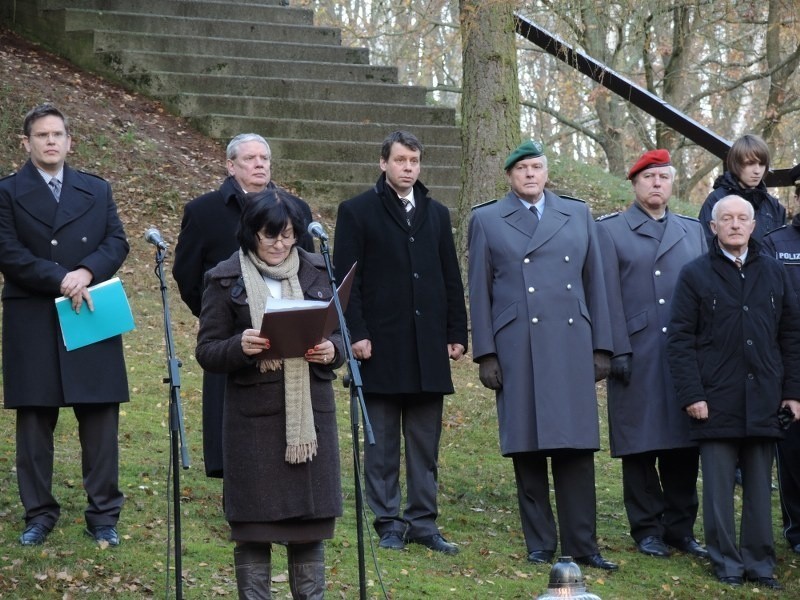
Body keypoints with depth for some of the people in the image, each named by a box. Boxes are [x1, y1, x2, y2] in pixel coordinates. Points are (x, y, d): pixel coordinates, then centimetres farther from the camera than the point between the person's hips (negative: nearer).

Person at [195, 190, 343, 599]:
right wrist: (240, 346, -21)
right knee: (254, 524, 1)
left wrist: (332, 350, -8)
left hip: (311, 413, 3)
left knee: (311, 519, 6)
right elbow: (206, 352, -1)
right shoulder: (226, 280, -1)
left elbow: (341, 333, 15)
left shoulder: (318, 273, 9)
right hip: (253, 416, -3)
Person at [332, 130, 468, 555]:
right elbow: (346, 277, -3)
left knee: (425, 444, 6)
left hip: (428, 350, 4)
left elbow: (452, 280, 15)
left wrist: (457, 334, 7)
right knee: (382, 444, 2)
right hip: (380, 346, -4)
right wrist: (355, 333, -12)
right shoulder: (357, 212, 2)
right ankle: (389, 523, 8)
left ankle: (423, 522, 12)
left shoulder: (437, 214, 15)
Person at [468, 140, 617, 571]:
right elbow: (479, 292, 6)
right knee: (527, 450, 0)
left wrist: (601, 347, 8)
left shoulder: (578, 215, 14)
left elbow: (594, 282, 13)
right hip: (517, 352, -1)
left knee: (577, 447, -1)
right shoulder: (486, 220, 9)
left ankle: (581, 546, 5)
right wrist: (485, 354, -1)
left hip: (571, 348, 1)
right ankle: (539, 545, 9)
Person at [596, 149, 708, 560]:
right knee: (639, 447, 1)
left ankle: (681, 529, 13)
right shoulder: (610, 230, 5)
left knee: (684, 446, 4)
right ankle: (647, 530, 9)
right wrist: (617, 350, -9)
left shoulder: (693, 231, 16)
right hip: (636, 356, -3)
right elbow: (608, 295, -1)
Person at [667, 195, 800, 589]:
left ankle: (759, 562, 13)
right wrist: (691, 394, -9)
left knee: (759, 485, 7)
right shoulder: (695, 275, 2)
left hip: (763, 403, 3)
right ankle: (726, 561, 8)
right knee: (719, 486, 1)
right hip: (716, 401, -3)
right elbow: (680, 339, -1)